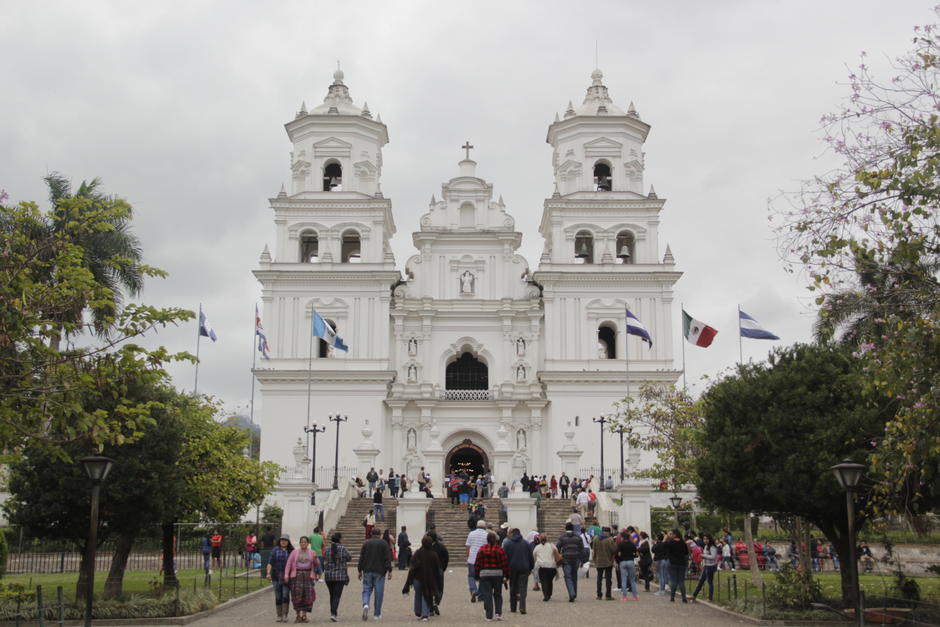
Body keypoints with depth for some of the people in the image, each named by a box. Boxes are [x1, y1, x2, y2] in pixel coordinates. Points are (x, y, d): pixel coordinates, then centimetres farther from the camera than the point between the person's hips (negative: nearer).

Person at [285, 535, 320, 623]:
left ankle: (304, 615, 5)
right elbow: (289, 564, 1)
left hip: (308, 576, 1)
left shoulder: (311, 553, 8)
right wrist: (286, 575, -10)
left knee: (307, 596, -5)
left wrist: (315, 558, -14)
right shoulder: (294, 552, 4)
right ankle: (298, 615, 4)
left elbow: (317, 565, 6)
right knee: (297, 595, -8)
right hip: (297, 575, -1)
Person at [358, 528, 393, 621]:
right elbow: (387, 558, -5)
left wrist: (360, 570, 10)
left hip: (367, 571, 2)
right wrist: (389, 571, -5)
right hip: (379, 572, -2)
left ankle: (365, 604, -23)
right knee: (379, 593, 5)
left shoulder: (365, 543, 7)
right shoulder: (384, 543, 1)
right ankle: (377, 614, 7)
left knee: (366, 590, 7)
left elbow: (361, 558, 6)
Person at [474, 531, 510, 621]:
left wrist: (477, 576, 8)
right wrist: (506, 576, 5)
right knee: (497, 594, 15)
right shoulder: (500, 549, -4)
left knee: (487, 595, 3)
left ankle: (489, 616, 0)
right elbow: (505, 563, -4)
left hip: (484, 574, 0)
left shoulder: (482, 549, -1)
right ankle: (498, 613, 5)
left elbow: (477, 564, 0)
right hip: (497, 574, 0)